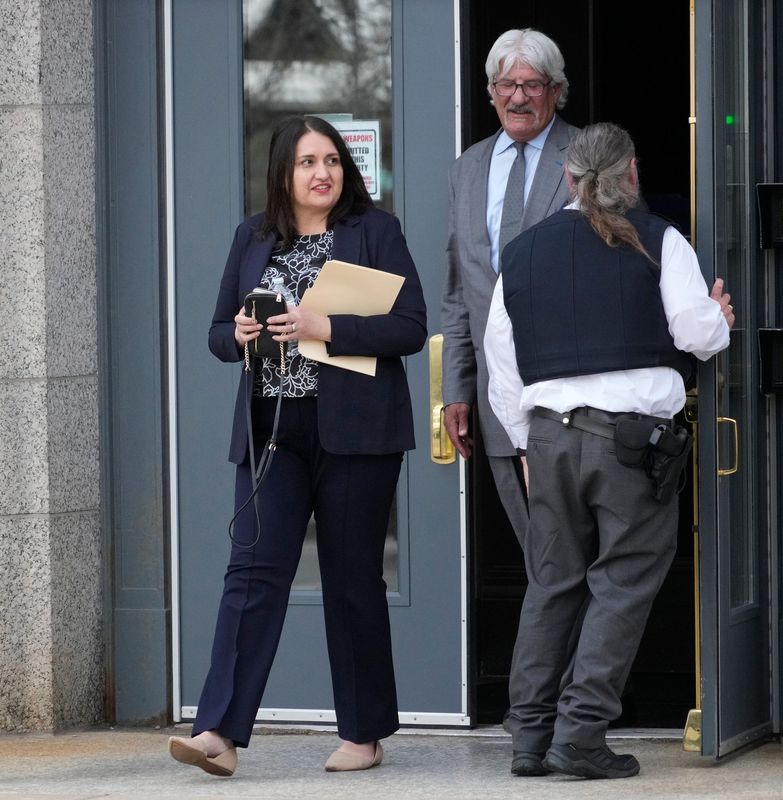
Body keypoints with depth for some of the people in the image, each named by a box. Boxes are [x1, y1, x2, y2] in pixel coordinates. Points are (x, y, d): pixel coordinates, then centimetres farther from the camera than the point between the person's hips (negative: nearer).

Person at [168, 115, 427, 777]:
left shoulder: (376, 230, 1)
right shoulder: (253, 238, 13)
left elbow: (411, 327, -8)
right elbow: (219, 331, 18)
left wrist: (324, 328, -17)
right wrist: (239, 334, -6)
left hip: (354, 429, -3)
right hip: (272, 428, 3)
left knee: (353, 577, 4)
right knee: (255, 568, -9)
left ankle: (364, 735, 15)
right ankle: (220, 733, -16)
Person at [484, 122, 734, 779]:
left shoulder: (521, 253, 13)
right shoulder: (656, 242, -1)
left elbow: (502, 366, 15)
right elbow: (697, 334, -6)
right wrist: (721, 318, 16)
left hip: (550, 434, 4)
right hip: (633, 430, -4)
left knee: (551, 582, 12)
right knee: (623, 582, 0)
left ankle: (531, 735, 10)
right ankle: (581, 733, -7)